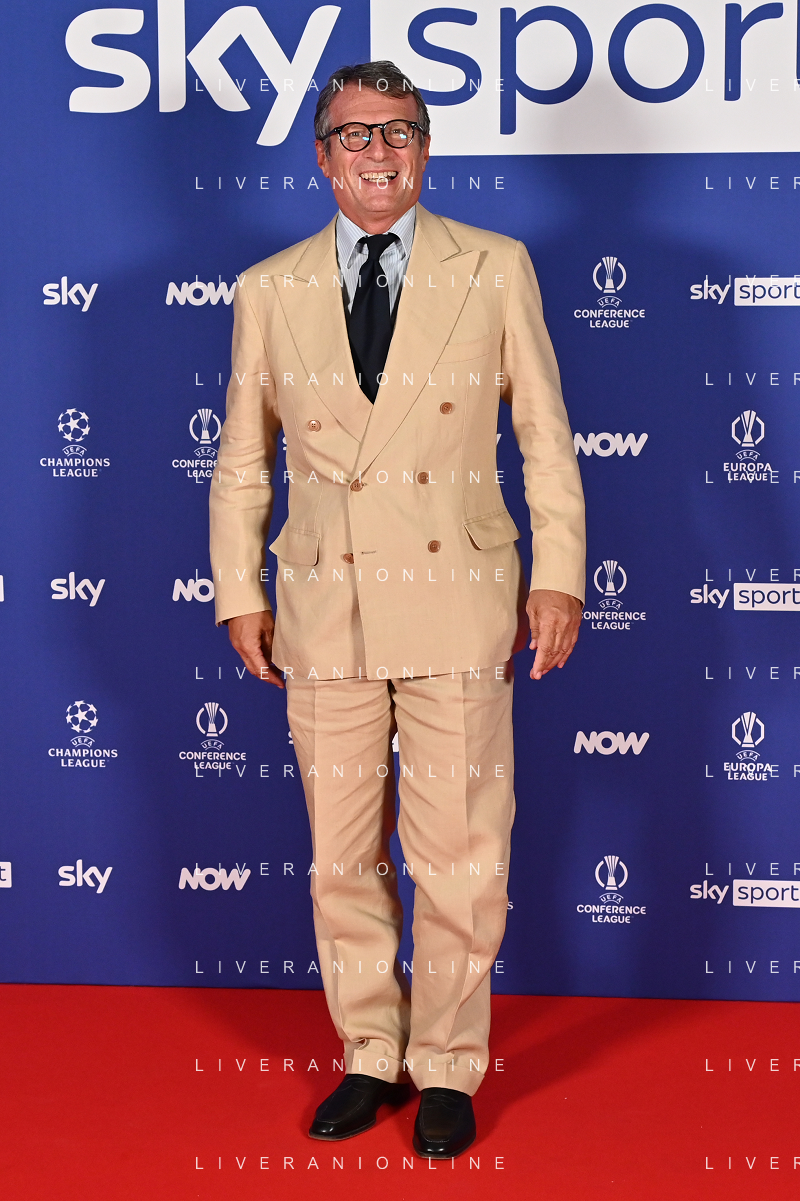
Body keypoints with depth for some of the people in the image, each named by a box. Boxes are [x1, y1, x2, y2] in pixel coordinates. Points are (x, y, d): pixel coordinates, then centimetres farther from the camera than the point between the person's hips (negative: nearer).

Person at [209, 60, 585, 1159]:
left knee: (461, 858, 2)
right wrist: (239, 594, 8)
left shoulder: (495, 270, 3)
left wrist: (558, 575, -1)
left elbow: (546, 435, 5)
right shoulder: (268, 291, 8)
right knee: (342, 860, 10)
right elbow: (241, 461, 13)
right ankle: (372, 1057, 27)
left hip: (457, 609, -2)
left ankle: (447, 1069, 19)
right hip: (324, 610, 2)